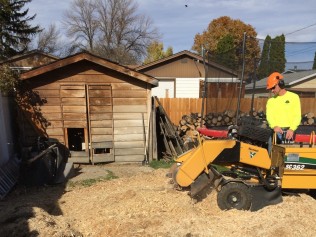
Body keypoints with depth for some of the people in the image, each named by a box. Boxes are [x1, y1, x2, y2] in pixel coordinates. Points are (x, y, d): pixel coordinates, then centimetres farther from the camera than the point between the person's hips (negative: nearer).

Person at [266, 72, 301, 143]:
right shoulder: (271, 101, 13)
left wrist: (292, 129, -16)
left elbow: (297, 116, -1)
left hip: (289, 131, -2)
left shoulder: (294, 97, 6)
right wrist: (274, 126, -22)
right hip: (276, 132, 2)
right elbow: (269, 116, -1)